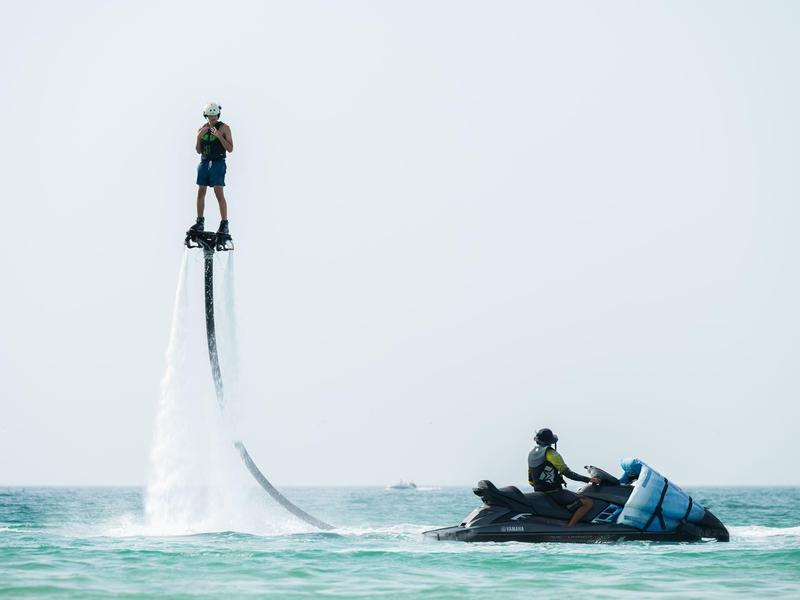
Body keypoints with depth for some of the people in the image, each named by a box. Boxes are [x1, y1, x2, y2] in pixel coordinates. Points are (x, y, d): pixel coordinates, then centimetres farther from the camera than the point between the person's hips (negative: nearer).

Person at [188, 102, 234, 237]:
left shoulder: (224, 128, -2)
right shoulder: (202, 129, 10)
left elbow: (230, 149, -7)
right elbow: (198, 150, 9)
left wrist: (219, 136, -18)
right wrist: (199, 136, -8)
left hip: (218, 164, -5)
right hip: (204, 163, 5)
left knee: (219, 193, -12)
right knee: (200, 193, 3)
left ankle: (224, 225, -11)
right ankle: (200, 223, 11)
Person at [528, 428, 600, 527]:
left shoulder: (531, 455, 10)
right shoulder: (551, 454, -13)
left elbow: (531, 481, 15)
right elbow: (567, 473, -15)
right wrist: (588, 480, -12)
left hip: (539, 493, 9)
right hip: (554, 492, -9)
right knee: (587, 503, -16)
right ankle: (568, 529, -24)